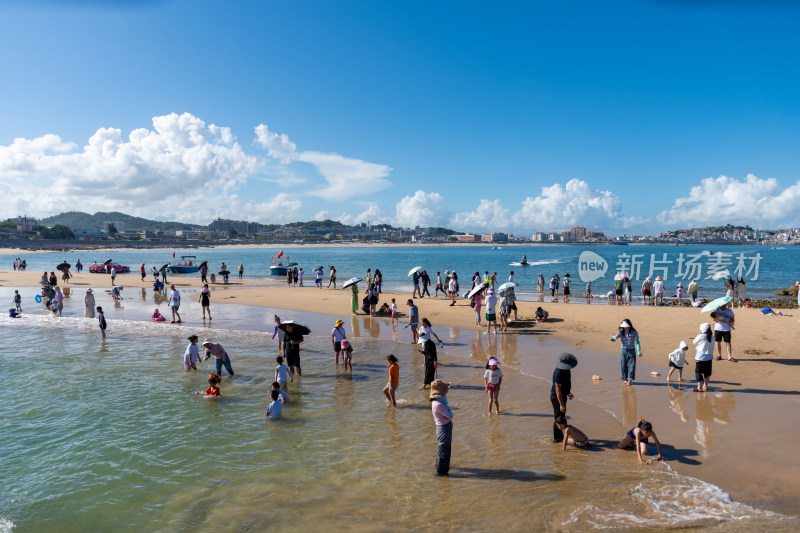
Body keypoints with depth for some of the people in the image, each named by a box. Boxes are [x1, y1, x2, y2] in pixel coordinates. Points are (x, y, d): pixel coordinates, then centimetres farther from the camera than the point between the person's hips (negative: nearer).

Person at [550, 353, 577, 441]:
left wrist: (568, 393, 13)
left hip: (562, 395, 10)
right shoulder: (558, 373, -30)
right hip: (557, 397, -10)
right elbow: (558, 390, -28)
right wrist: (562, 404, -26)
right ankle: (556, 438, 13)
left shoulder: (567, 369, 0)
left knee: (561, 416, 21)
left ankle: (560, 435, 35)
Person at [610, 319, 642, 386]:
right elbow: (616, 337, -15)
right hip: (623, 350, 2)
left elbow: (637, 342, -6)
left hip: (631, 351, -2)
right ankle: (625, 379, 17)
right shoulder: (621, 332, -2)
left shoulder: (634, 332, -6)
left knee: (631, 365, -5)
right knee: (623, 365, 5)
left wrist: (639, 352, -15)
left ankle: (630, 380, -3)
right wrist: (613, 338, -40)